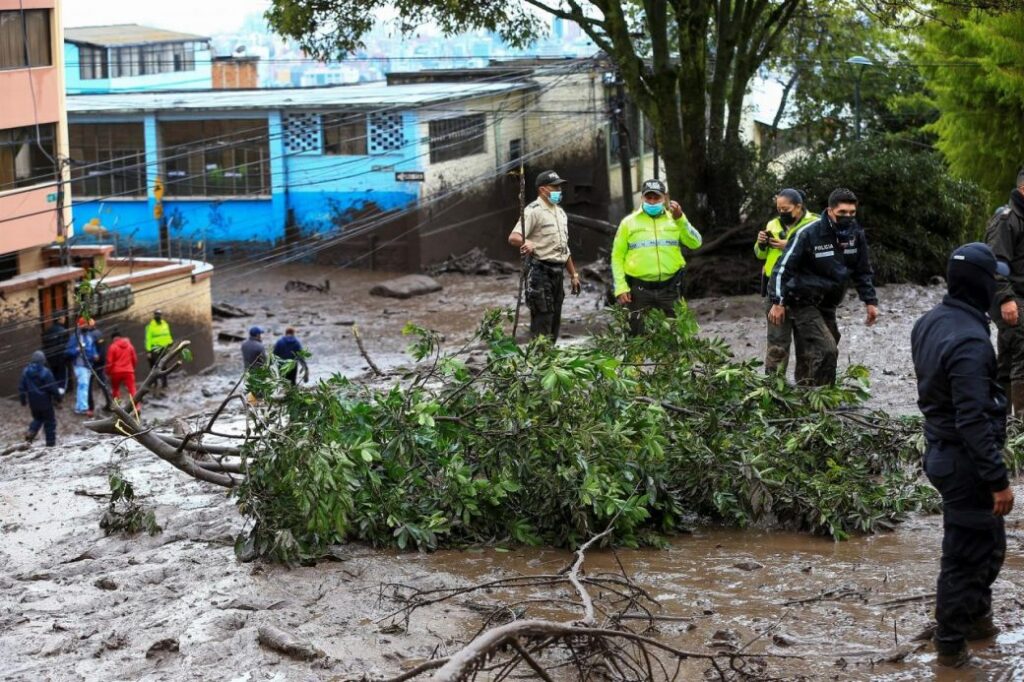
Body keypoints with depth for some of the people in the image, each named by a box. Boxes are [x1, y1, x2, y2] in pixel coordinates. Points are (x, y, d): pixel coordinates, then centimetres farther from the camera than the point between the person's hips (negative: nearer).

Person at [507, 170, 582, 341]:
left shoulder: (559, 212, 18)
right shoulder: (534, 211, -10)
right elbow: (513, 237, -23)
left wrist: (574, 274, 21)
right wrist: (526, 243, -44)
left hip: (557, 273, 9)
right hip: (540, 272, -9)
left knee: (555, 320, 11)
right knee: (542, 321, -11)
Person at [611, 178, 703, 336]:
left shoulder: (675, 220, 8)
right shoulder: (629, 222, 5)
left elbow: (696, 243, -4)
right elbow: (617, 256, 5)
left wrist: (680, 219, -16)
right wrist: (621, 287, -5)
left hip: (670, 288, 1)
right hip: (639, 289, -1)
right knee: (639, 335, 4)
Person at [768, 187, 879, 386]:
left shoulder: (856, 234, -1)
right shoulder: (809, 233, -18)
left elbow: (863, 271, 12)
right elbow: (783, 267, -13)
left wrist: (870, 302, 7)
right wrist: (778, 302, -15)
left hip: (827, 305, 6)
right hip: (803, 303, -6)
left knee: (808, 358, 12)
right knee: (826, 350, -20)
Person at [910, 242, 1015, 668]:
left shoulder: (929, 323, 3)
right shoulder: (969, 341, -27)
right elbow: (974, 421, -28)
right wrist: (998, 480, -22)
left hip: (941, 451, 9)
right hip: (965, 462, -9)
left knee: (989, 545, 24)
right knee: (968, 555, 4)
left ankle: (976, 615, 40)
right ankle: (951, 645, 15)